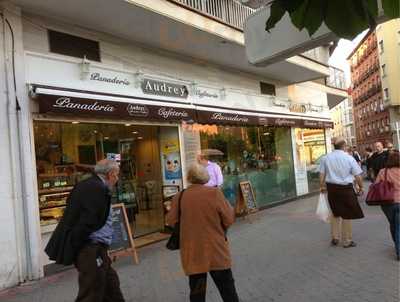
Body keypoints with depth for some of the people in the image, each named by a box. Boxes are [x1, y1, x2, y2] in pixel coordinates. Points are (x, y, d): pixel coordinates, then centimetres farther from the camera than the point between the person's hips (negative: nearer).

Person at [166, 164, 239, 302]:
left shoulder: (179, 197, -7)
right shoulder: (215, 193, -12)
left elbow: (171, 222, 2)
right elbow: (229, 219, -8)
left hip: (193, 254, 2)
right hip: (216, 251, -1)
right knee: (228, 291, 16)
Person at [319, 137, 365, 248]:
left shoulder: (326, 158, -1)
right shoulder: (349, 158, -8)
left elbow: (322, 174, 0)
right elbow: (358, 176, -5)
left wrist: (322, 186, 13)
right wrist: (360, 187, 9)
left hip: (331, 188, 3)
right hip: (346, 188, -3)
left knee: (335, 213, 20)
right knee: (347, 215, 9)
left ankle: (335, 238, 27)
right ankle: (347, 241, 21)